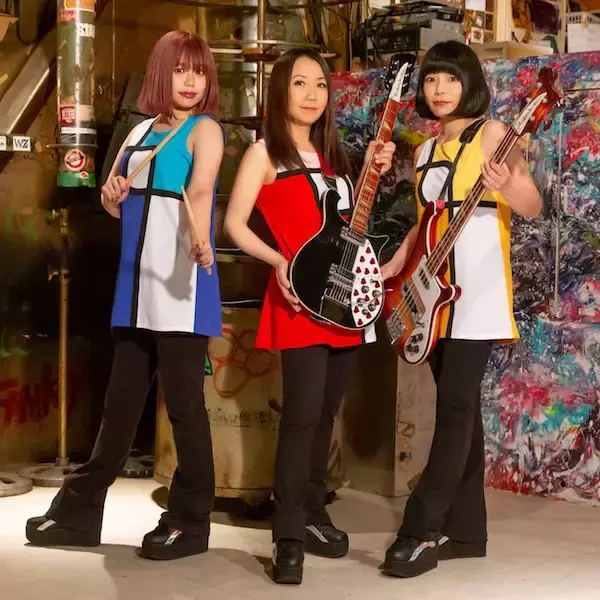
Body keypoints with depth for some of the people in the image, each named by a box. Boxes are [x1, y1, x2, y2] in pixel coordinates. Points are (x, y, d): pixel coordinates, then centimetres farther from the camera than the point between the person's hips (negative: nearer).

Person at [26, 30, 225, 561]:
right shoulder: (140, 133, 15)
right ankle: (79, 511, 22)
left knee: (184, 403, -3)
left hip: (183, 288, -6)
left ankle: (190, 521, 9)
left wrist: (199, 235, -45)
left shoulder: (205, 129, -5)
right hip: (136, 288, 7)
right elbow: (114, 206, 19)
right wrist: (112, 193, -5)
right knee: (121, 400, 13)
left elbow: (200, 188, -25)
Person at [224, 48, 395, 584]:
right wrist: (279, 261, -18)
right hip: (301, 298, -6)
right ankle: (289, 536, -7)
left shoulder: (332, 154, 16)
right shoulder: (265, 152, -2)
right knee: (302, 414, -13)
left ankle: (312, 514, 25)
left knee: (326, 413, 13)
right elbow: (234, 224, -5)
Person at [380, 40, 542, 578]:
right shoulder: (425, 151, 16)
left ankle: (421, 531, -10)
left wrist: (507, 186, -31)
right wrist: (391, 268, 13)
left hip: (477, 290, -7)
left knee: (455, 406, -10)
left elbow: (533, 208, -10)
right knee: (460, 408, 9)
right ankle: (465, 530, 14)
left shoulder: (492, 135, -5)